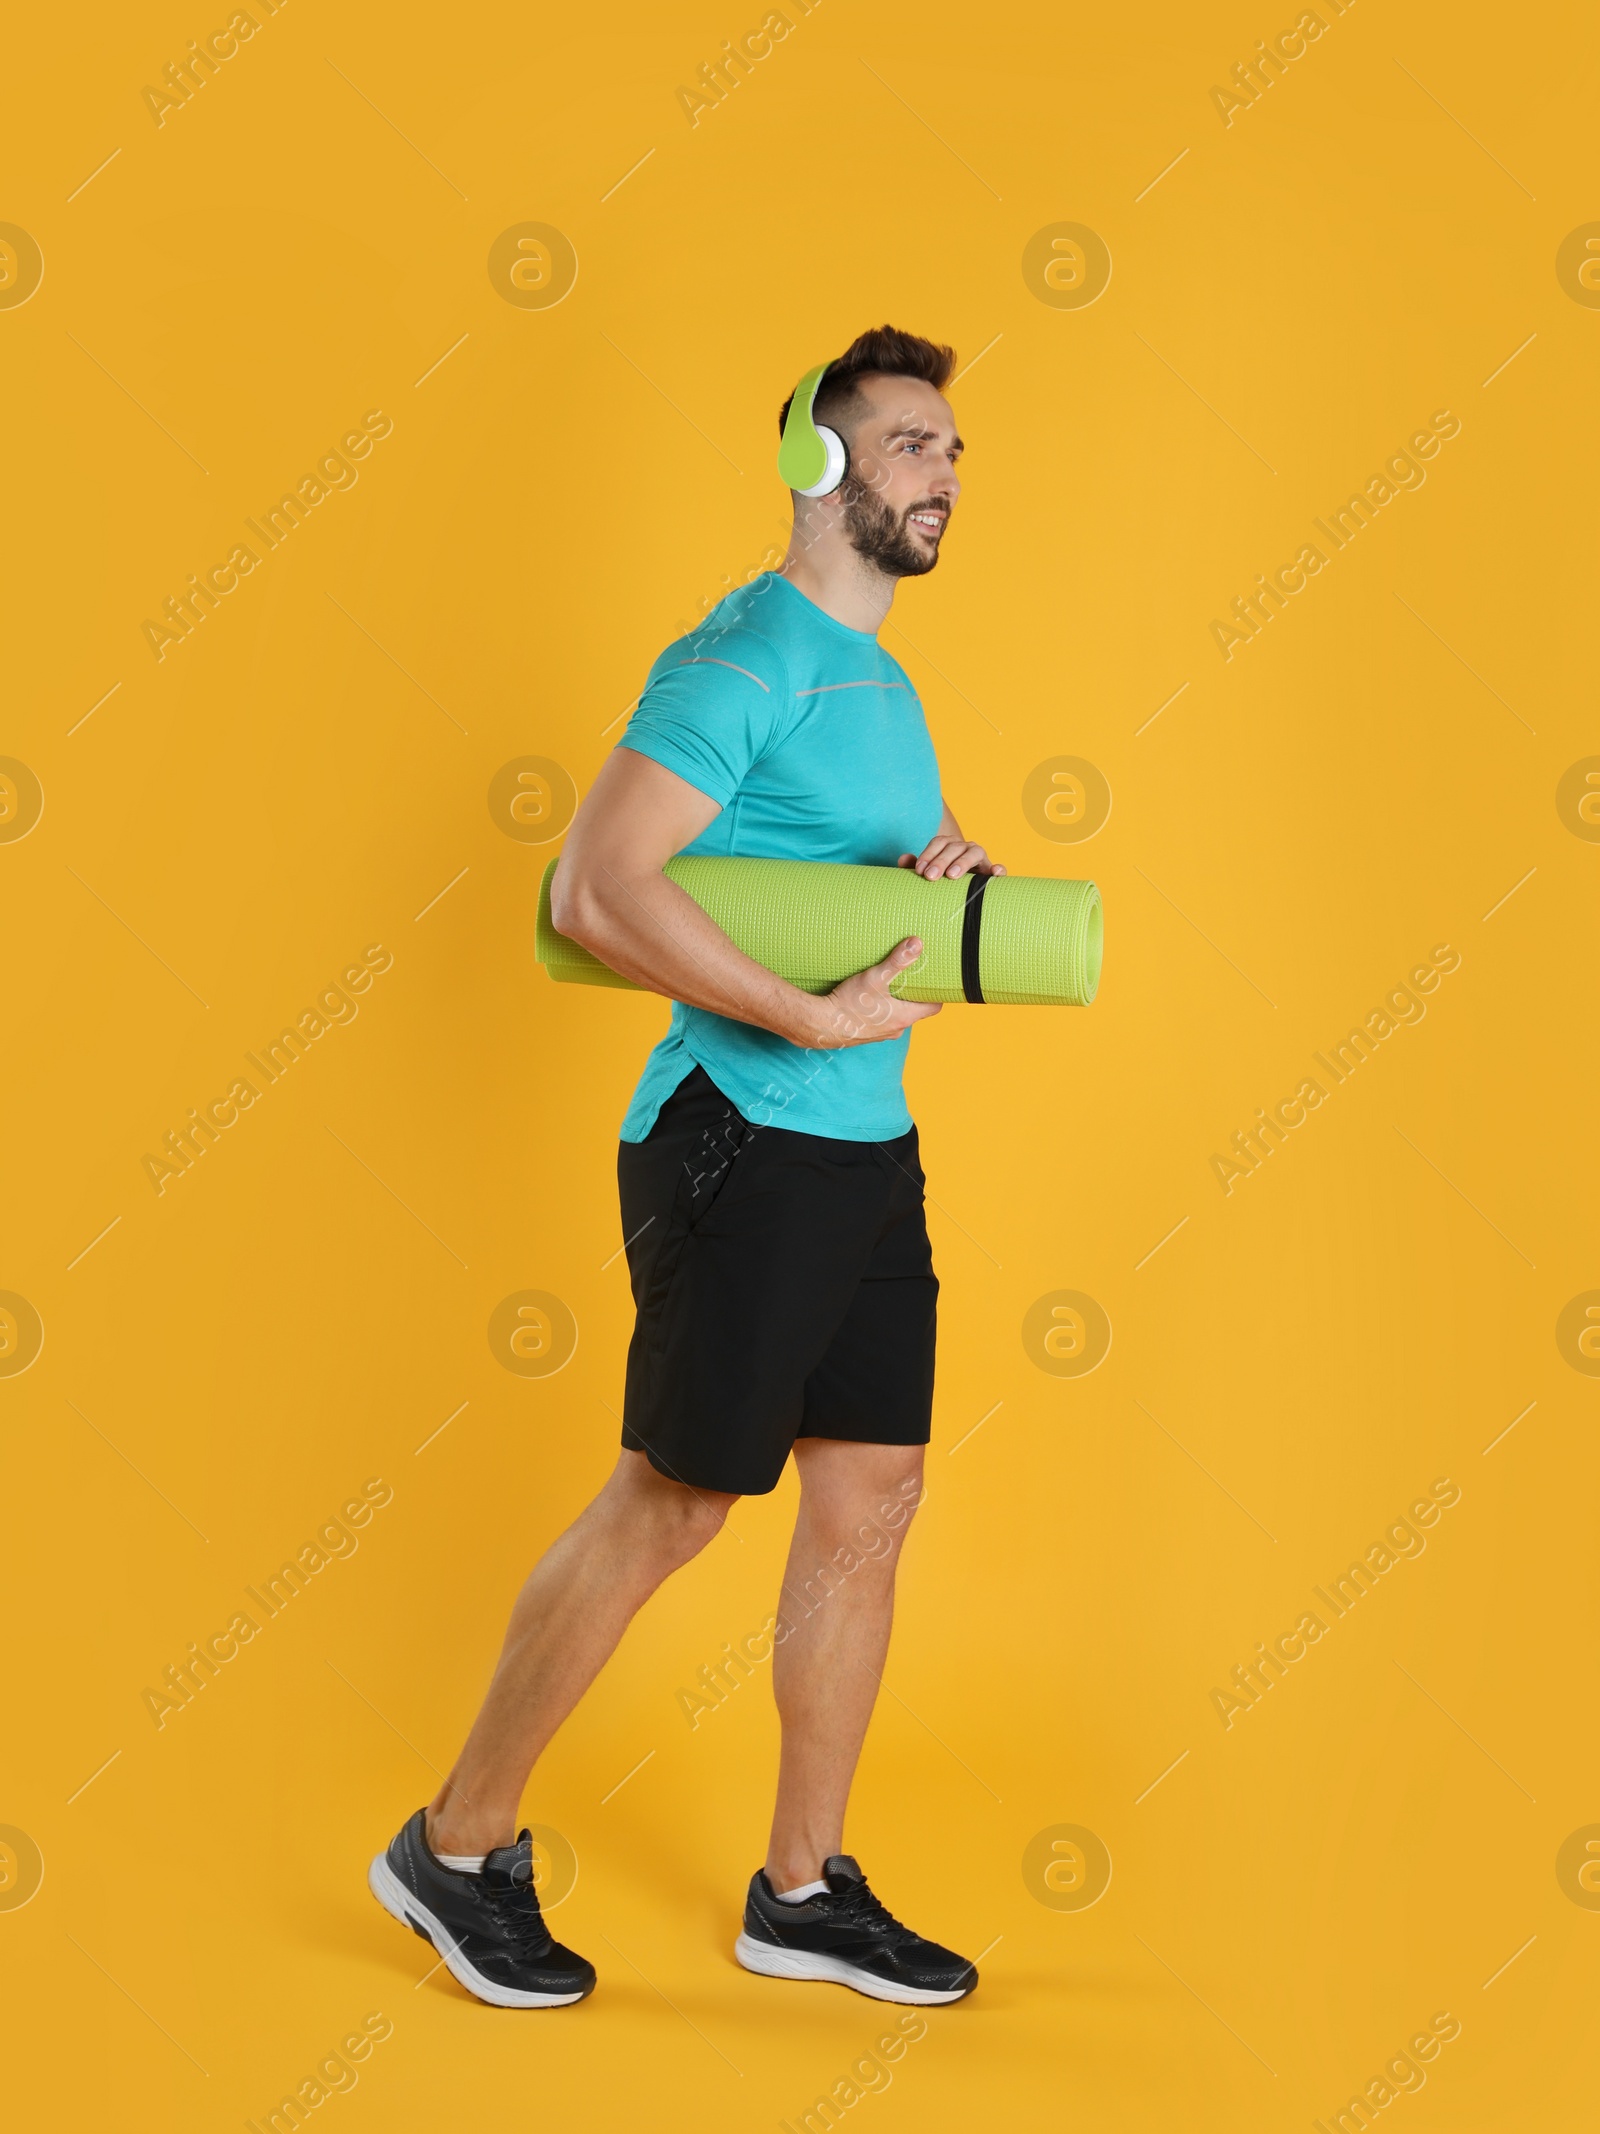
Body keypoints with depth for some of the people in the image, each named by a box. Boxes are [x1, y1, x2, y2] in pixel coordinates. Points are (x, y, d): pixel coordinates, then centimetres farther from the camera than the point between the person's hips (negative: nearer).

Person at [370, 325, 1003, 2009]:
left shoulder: (880, 675, 17)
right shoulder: (745, 654, -12)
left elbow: (927, 843, 29)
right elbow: (599, 891, -22)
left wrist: (956, 860, 5)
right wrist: (813, 1016, -22)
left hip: (869, 1151, 9)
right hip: (743, 1144, -9)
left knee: (871, 1503, 9)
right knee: (671, 1503, -2)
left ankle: (803, 1892, 22)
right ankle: (456, 1850, 16)